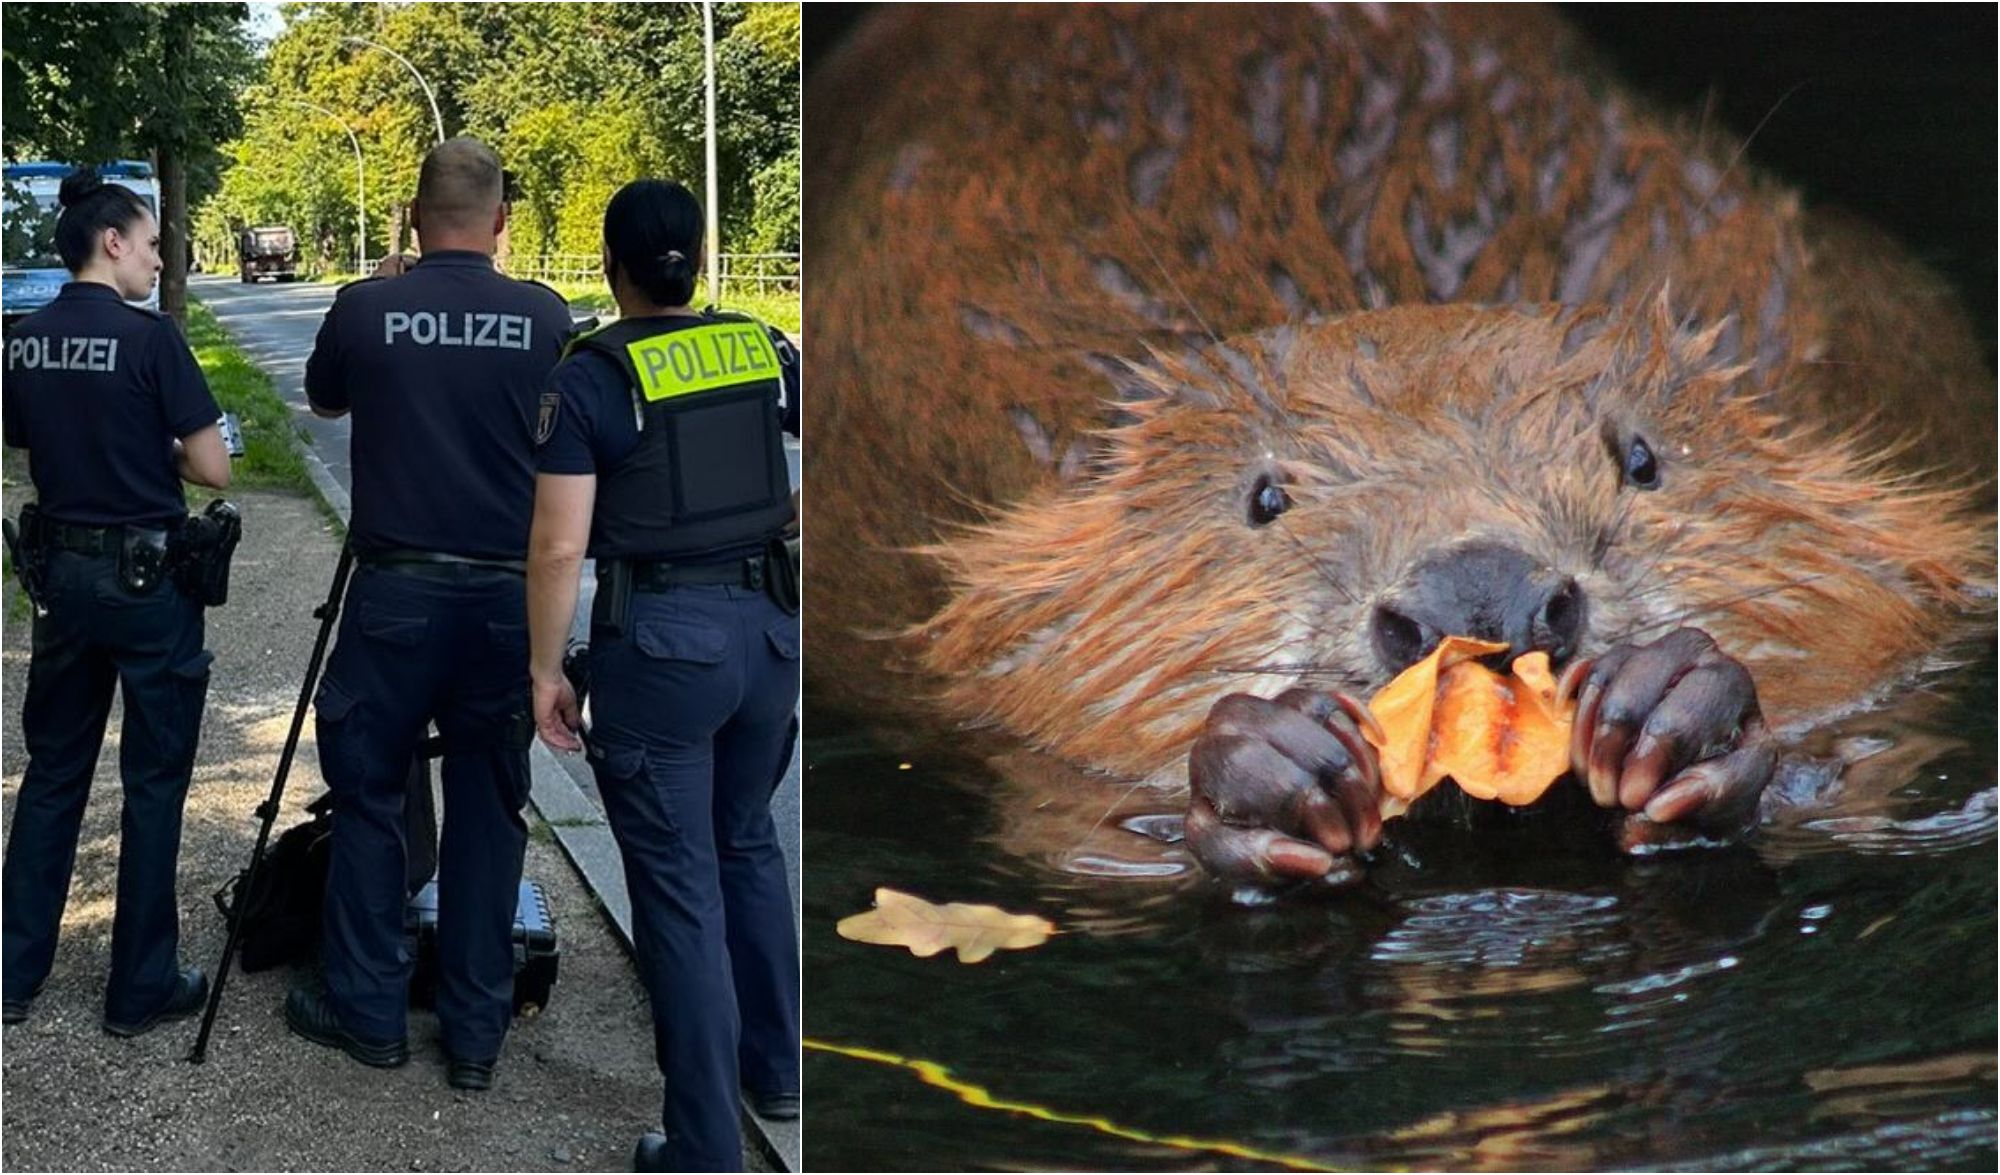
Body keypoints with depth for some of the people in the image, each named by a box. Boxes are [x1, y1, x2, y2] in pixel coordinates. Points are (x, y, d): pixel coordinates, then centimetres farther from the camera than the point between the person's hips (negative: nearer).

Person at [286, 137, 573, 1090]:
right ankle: (477, 1033, 15)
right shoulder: (545, 317, -2)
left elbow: (323, 401, 17)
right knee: (489, 808, 9)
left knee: (367, 796, 13)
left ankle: (367, 1011, 20)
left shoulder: (365, 310, -4)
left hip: (397, 589, -1)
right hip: (510, 593, 1)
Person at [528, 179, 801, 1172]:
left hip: (658, 639, -5)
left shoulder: (589, 377, -8)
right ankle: (778, 1070, 34)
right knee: (748, 842, 24)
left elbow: (558, 546, -10)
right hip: (770, 624, 5)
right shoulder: (764, 349, 4)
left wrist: (544, 669, -1)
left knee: (680, 886, 3)